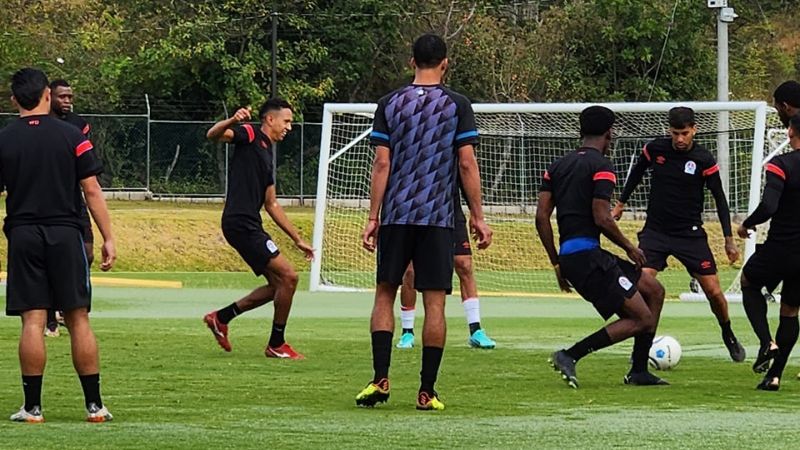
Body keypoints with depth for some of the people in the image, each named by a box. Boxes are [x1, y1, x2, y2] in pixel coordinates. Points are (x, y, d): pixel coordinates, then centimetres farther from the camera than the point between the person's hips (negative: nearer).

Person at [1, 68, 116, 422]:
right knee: (78, 320, 4)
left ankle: (33, 407, -2)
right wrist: (108, 238, 2)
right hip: (66, 233, 0)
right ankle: (94, 405, 5)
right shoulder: (71, 137, -1)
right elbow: (92, 190, -2)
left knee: (33, 322, 0)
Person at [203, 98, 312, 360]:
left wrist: (297, 239, 29)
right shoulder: (250, 136, -2)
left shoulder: (267, 154, 23)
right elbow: (214, 135, -22)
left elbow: (271, 204, 28)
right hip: (240, 223, -10)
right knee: (288, 277, -10)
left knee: (278, 284, 14)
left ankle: (221, 318, 20)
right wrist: (232, 121, -43)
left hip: (249, 226, 10)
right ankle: (276, 345, 2)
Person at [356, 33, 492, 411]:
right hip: (438, 217, -1)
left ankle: (380, 379, -1)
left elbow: (382, 164, 1)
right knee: (434, 302, 1)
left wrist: (373, 217, 3)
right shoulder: (456, 105, 0)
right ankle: (427, 391, 0)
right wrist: (478, 218, 4)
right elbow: (467, 164, -2)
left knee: (384, 293, 11)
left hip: (396, 214, 1)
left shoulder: (390, 104, 4)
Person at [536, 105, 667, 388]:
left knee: (654, 291, 18)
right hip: (588, 255, -9)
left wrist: (557, 264, 16)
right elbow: (602, 219, -16)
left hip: (568, 256, 9)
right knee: (642, 318, -6)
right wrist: (629, 248, 0)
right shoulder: (601, 166, -7)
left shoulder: (558, 166, 17)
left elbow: (541, 217, 12)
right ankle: (569, 356, -14)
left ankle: (638, 372, 18)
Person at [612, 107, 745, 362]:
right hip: (655, 231, 1)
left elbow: (719, 198, -1)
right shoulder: (654, 149, -5)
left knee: (713, 291, -2)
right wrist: (621, 203, 23)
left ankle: (728, 336, 25)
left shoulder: (704, 160, -10)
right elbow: (637, 172, 16)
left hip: (690, 233, -1)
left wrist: (729, 239, -4)